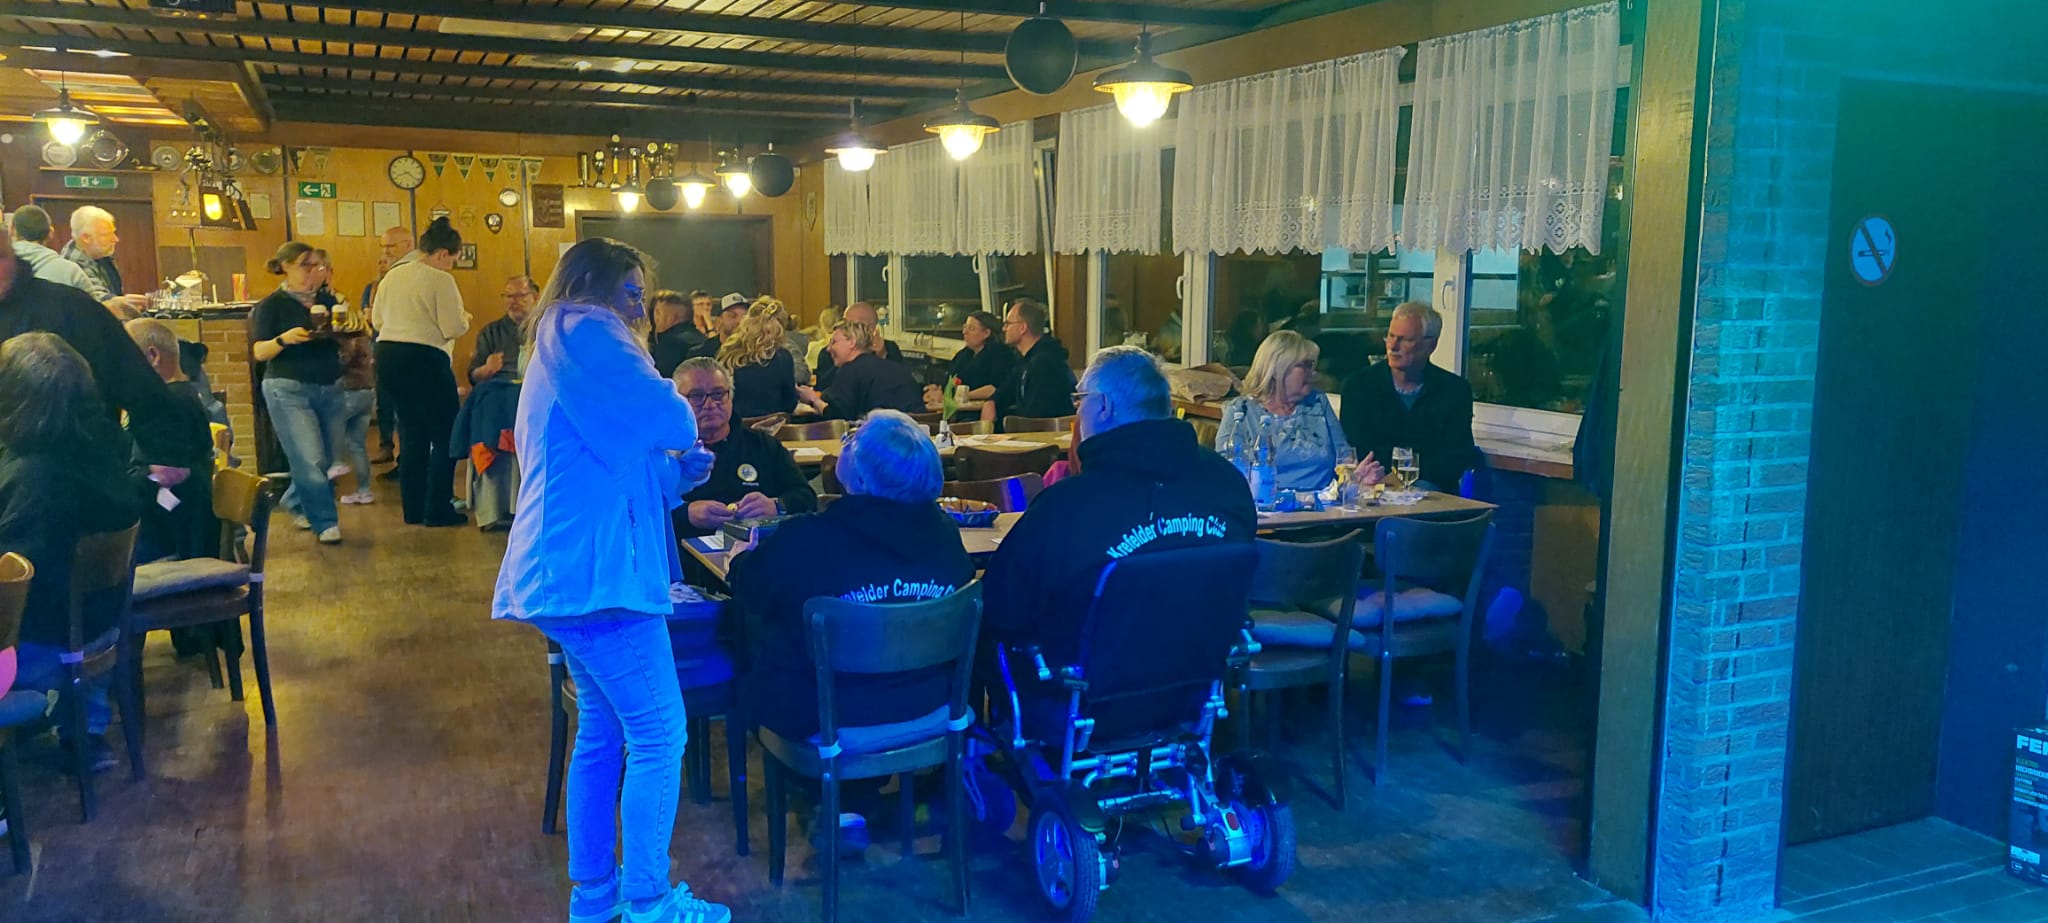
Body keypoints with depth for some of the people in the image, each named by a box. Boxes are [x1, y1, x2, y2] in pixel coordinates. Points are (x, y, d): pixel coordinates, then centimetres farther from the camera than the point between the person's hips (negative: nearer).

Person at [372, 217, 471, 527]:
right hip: (424, 359, -8)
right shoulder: (440, 280, -11)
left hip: (387, 356, 8)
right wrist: (465, 319, 6)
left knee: (411, 433, 15)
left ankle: (413, 509, 18)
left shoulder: (392, 276, 12)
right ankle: (438, 509, 0)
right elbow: (453, 328, -15)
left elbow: (378, 321, 16)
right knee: (444, 435, 2)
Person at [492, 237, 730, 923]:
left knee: (602, 731, 17)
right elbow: (670, 418, -18)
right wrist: (682, 434, 6)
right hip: (595, 570, -11)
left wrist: (677, 471, 11)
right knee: (660, 735, -6)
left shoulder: (560, 349, 25)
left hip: (569, 570, 11)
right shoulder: (585, 334, -9)